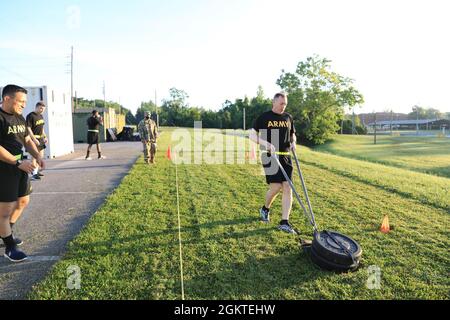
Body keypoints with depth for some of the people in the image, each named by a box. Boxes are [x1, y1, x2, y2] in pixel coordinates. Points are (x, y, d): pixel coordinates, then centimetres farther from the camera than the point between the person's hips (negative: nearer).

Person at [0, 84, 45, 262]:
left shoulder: (20, 118, 11)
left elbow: (27, 140, 17)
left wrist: (38, 156, 1)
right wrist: (18, 163, -22)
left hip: (20, 167, 9)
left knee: (23, 201, 20)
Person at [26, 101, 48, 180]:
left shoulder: (41, 116, 13)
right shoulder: (30, 116, -12)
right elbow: (28, 129, -18)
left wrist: (45, 137, 16)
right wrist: (34, 139, -23)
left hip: (41, 138, 9)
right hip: (34, 138, -9)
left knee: (41, 155, 14)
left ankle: (36, 170, 28)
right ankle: (34, 174, -7)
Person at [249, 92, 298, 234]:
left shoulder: (289, 118, 12)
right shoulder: (264, 117, -2)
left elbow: (293, 135, 24)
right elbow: (252, 135, -5)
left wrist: (293, 143, 1)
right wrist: (266, 144, -20)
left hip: (285, 157, 5)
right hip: (270, 157, -4)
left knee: (287, 188, -2)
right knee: (276, 187, -9)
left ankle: (284, 222, 4)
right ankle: (265, 209, 23)